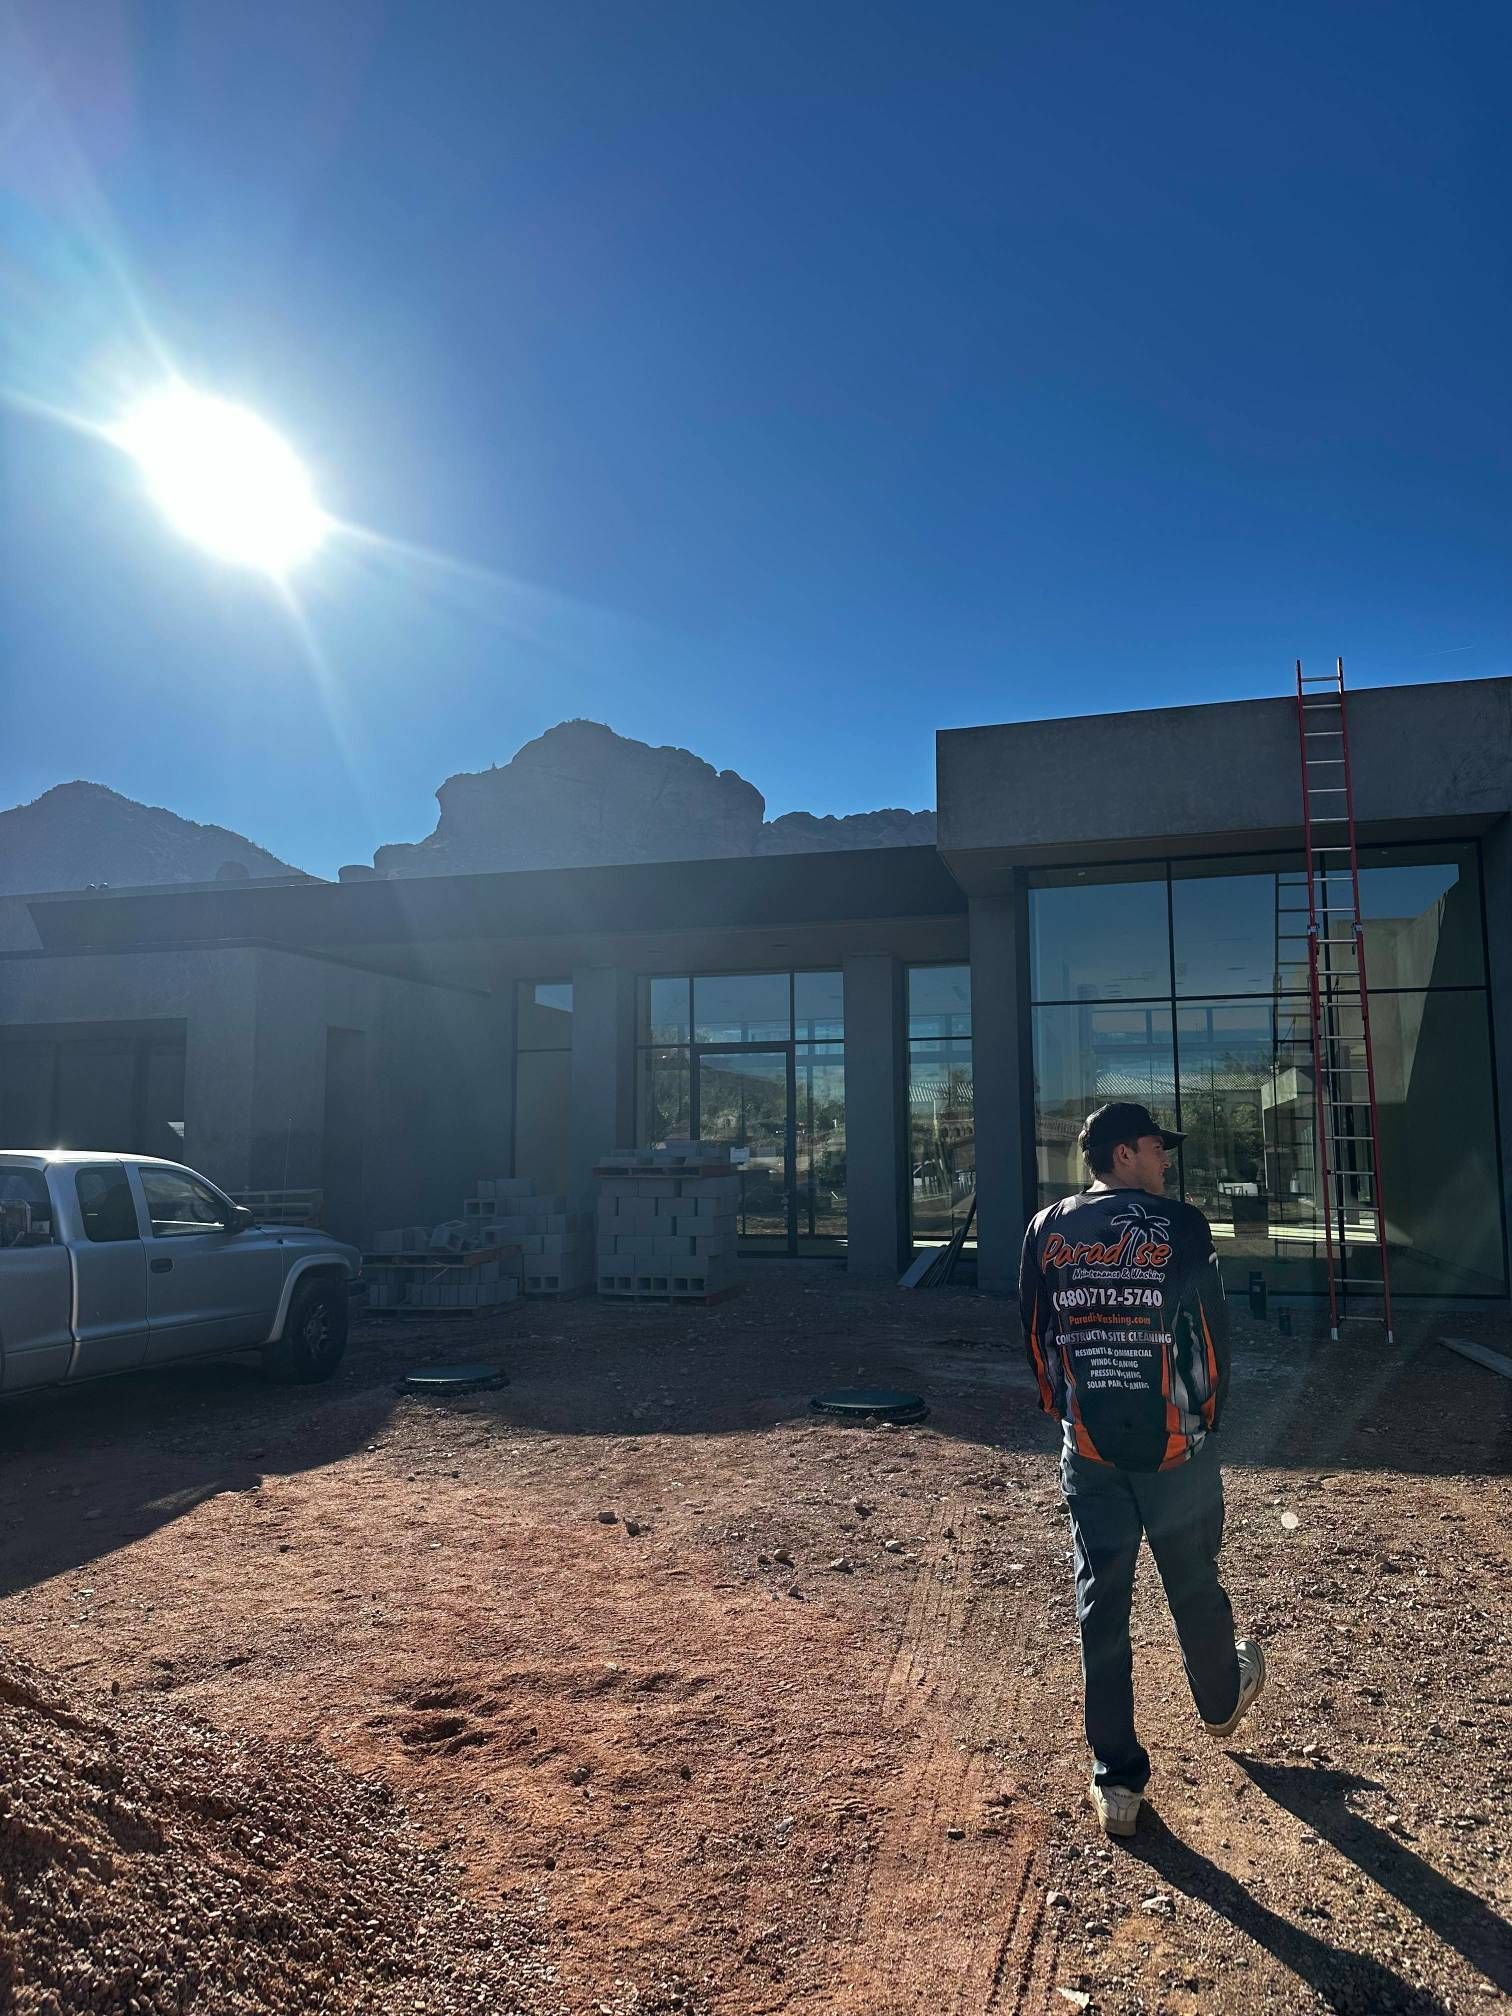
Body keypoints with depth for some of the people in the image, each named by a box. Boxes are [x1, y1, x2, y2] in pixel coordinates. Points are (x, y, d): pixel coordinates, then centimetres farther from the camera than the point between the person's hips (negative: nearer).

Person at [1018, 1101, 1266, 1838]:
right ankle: (1222, 1701, 47)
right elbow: (1213, 1330, -5)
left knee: (1101, 1605, 8)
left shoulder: (1047, 1231, -1)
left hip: (1088, 1452, 2)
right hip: (1174, 1449, -2)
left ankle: (1116, 1778, 14)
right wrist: (1209, 1414, 11)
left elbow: (1034, 1335, 4)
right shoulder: (1181, 1227, -10)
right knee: (1194, 1589, 21)